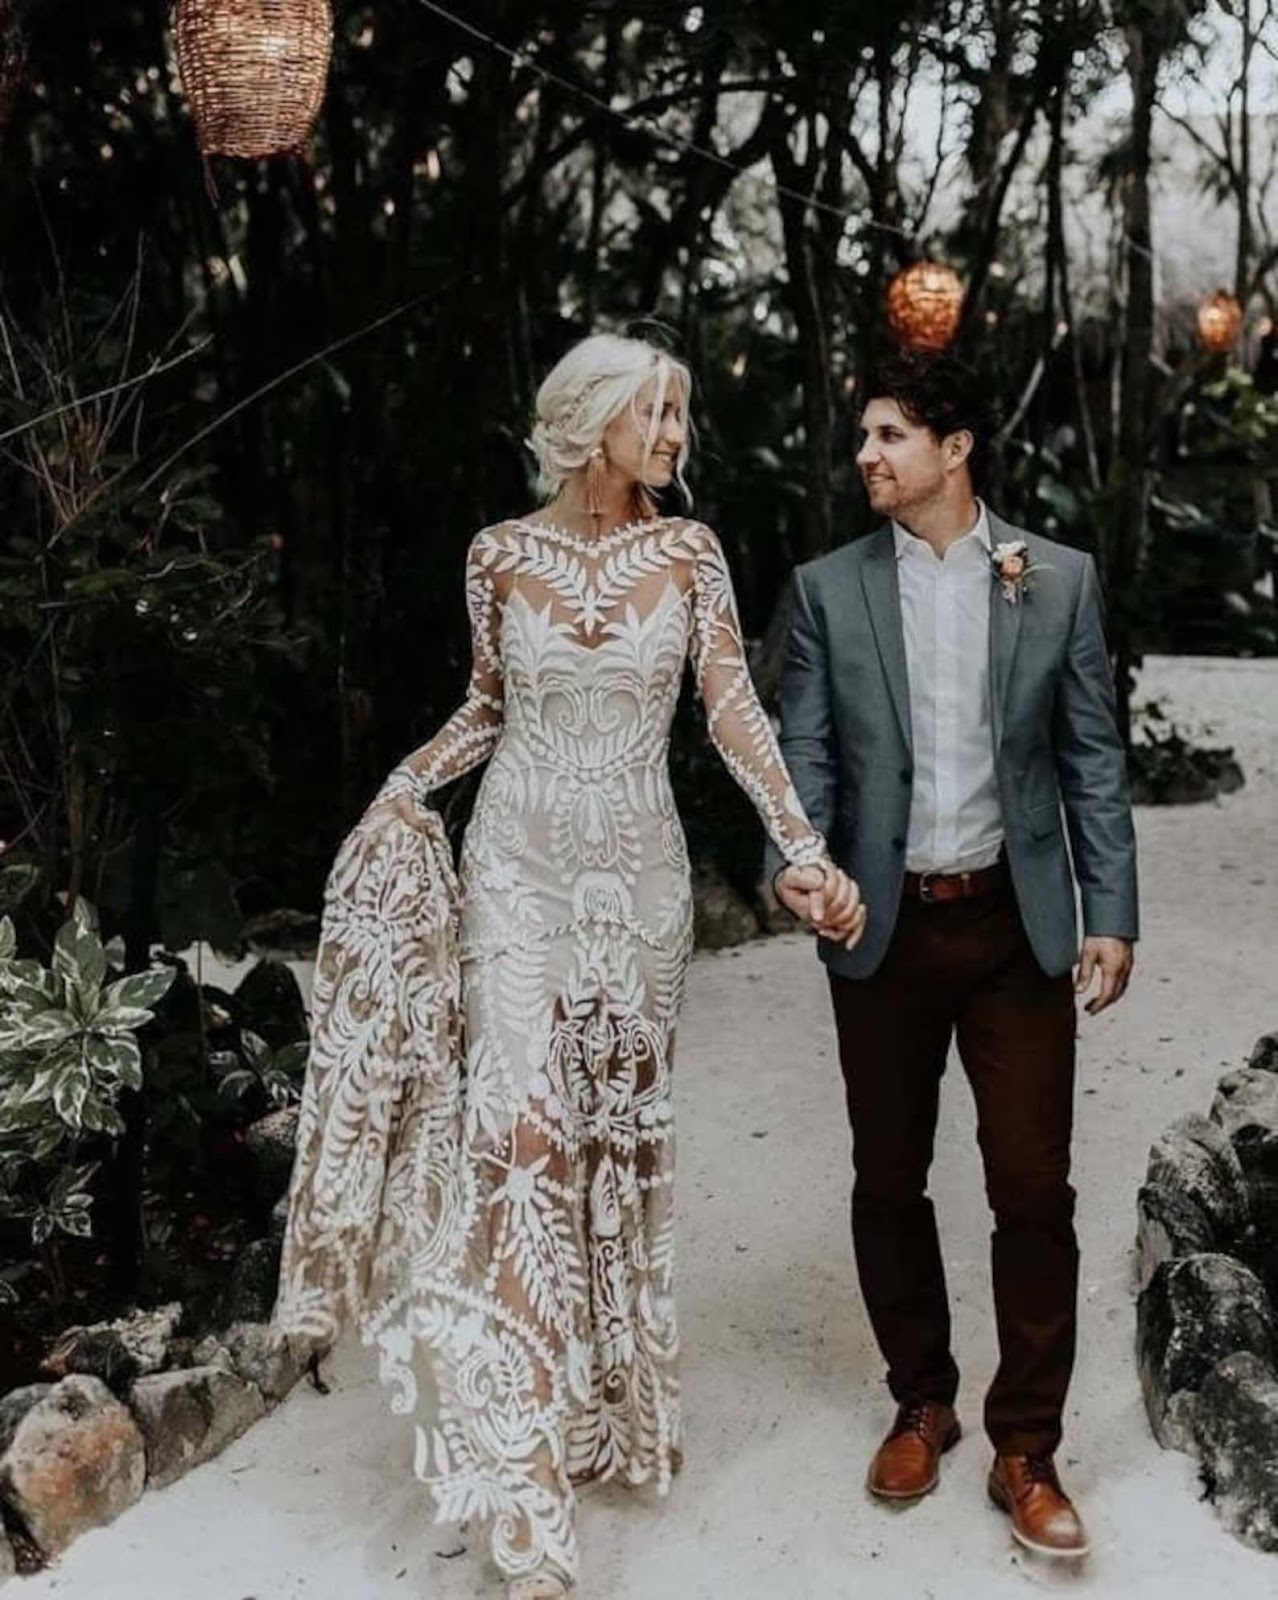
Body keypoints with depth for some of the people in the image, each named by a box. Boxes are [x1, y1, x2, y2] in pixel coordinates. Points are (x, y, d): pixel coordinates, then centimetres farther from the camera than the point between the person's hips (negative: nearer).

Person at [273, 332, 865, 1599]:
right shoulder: (503, 553, 0)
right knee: (520, 1127, -9)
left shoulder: (688, 552, 1)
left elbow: (734, 708, -5)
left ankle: (611, 1396, 30)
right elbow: (489, 703, 11)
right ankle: (524, 1491, -2)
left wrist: (805, 850, -15)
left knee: (621, 1124, 10)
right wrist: (404, 787, -5)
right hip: (519, 862, -1)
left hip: (637, 869, 2)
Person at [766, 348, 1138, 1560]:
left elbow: (1092, 756, 2)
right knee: (888, 1179, 11)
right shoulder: (829, 588, 3)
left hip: (1017, 922, -1)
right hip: (885, 926, 1)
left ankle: (1025, 1449, 18)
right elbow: (803, 747, 0)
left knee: (1033, 1186, 2)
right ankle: (921, 1404, 31)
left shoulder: (1058, 579, 2)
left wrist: (1110, 914, -3)